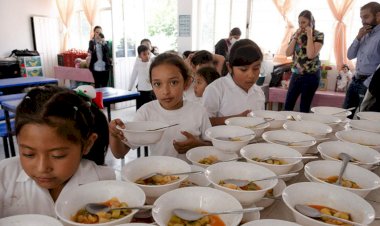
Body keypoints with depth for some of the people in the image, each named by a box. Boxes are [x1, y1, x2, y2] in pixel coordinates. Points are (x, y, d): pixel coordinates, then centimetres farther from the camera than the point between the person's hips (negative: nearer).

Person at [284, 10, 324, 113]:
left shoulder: (319, 35, -7)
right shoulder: (296, 34, 7)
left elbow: (311, 55, -21)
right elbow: (288, 53, -3)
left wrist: (309, 35, -15)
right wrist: (295, 37, -7)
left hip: (311, 75, -4)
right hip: (296, 74, 5)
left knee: (304, 107, 2)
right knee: (288, 105, 5)